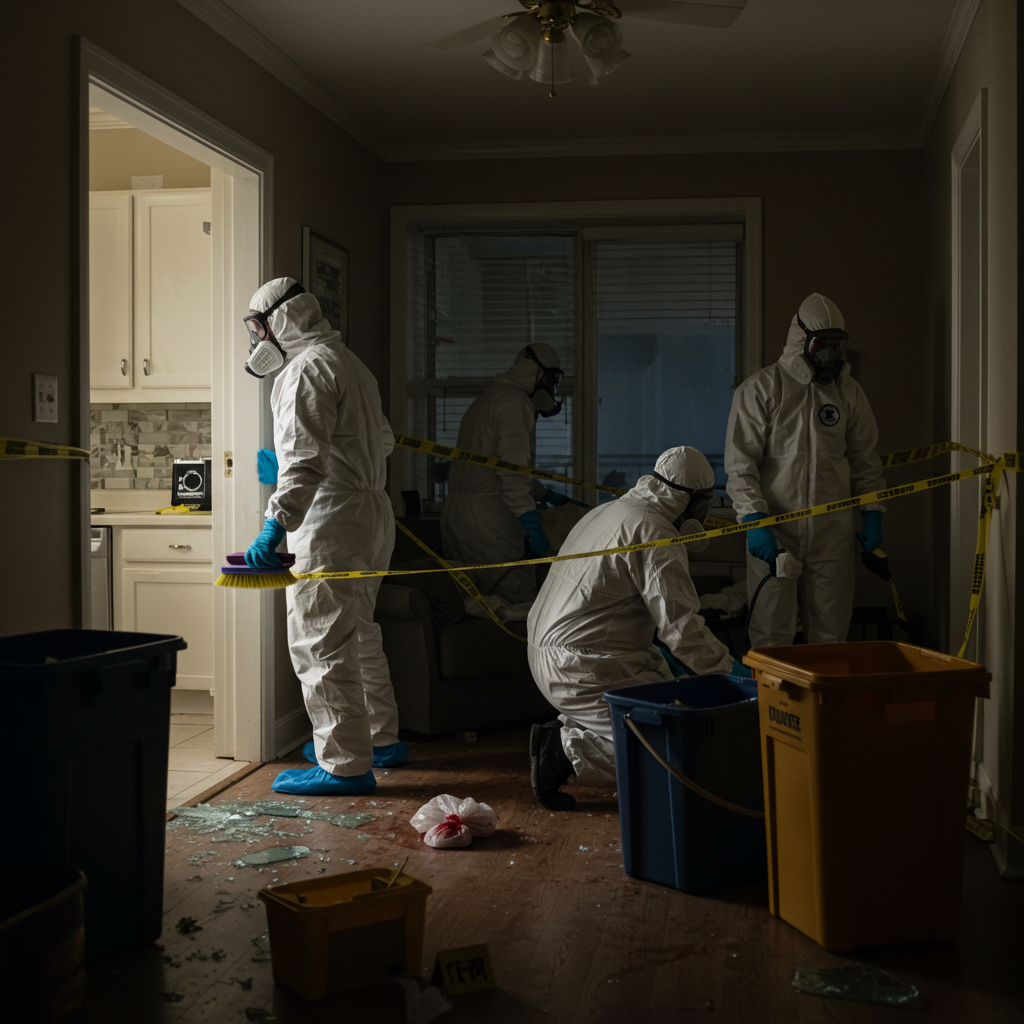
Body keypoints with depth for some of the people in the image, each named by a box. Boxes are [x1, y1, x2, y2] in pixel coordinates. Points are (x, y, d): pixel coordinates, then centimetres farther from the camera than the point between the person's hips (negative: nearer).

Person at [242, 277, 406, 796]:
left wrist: (274, 527, -32)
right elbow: (382, 440, 31)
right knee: (358, 635, 20)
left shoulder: (307, 368, -13)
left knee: (319, 642, -6)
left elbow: (305, 459, -25)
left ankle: (345, 764, -3)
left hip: (331, 520, -11)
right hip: (372, 512, 11)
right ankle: (381, 738, 31)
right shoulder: (350, 363, 19)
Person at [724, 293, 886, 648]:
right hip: (774, 533, -4)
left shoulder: (849, 392, 12)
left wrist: (872, 514, 8)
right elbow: (740, 463, -7)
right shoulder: (760, 389, -3)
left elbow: (865, 461, 18)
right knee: (771, 635, -2)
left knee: (830, 634, 8)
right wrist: (754, 520, -15)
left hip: (833, 534, 4)